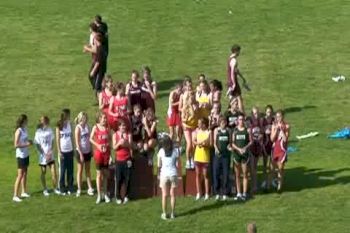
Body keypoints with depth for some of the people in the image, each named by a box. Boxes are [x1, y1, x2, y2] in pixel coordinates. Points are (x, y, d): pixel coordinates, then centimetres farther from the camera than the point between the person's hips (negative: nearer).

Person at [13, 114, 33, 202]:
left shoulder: (25, 129, 7)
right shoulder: (19, 131, -18)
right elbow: (16, 145, -21)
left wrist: (29, 141, 2)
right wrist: (27, 144, -19)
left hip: (26, 155, 8)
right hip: (21, 155, -8)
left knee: (25, 174, 16)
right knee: (20, 175, -7)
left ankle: (24, 192, 27)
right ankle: (15, 196, -3)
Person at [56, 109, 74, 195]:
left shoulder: (69, 124, 5)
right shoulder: (59, 125, -7)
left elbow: (71, 136, 9)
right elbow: (57, 139, -6)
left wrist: (73, 149, 7)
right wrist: (59, 151, -10)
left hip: (70, 150, 4)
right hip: (63, 151, -4)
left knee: (70, 169, 7)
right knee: (62, 170, 3)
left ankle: (70, 187, 16)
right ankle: (62, 189, 11)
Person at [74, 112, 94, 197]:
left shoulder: (87, 126, 2)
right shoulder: (78, 128, -15)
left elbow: (89, 138, 9)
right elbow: (77, 142, -15)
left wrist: (91, 150, 7)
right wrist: (81, 154, -17)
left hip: (88, 151, 6)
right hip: (81, 151, -6)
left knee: (88, 170, 12)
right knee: (80, 170, 4)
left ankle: (90, 188, 18)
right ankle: (79, 189, 12)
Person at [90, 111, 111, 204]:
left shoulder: (107, 127, 2)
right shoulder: (95, 127, -6)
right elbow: (91, 139, -2)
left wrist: (108, 144, -7)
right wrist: (97, 145, -15)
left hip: (106, 152, 3)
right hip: (98, 152, -3)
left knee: (105, 173, 8)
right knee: (99, 173, 1)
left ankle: (105, 193, 18)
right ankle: (99, 195, 5)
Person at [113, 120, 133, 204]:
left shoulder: (129, 135, 1)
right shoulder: (115, 135, 2)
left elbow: (130, 146, -7)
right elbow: (114, 147, -2)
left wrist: (125, 142, -26)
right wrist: (119, 143, -22)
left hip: (127, 159, 0)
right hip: (119, 159, 0)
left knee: (127, 178, 1)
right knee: (118, 179, 1)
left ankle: (126, 196, 13)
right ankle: (118, 197, 12)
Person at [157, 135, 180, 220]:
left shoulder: (161, 151, -4)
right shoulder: (176, 150, -4)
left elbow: (159, 165, -1)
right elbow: (177, 164, -4)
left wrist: (159, 174, 15)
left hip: (164, 174, 0)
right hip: (173, 174, 0)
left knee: (164, 195, 8)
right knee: (172, 194, 9)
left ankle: (164, 214, 10)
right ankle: (172, 213, 13)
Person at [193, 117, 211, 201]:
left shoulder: (209, 132, -8)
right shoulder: (197, 131, 5)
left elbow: (211, 144, -7)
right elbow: (193, 141, 8)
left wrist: (204, 144, -23)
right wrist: (197, 143, -11)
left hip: (205, 157, -4)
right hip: (197, 156, 4)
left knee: (205, 175, 1)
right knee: (198, 174, 8)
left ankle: (207, 194, 8)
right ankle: (198, 193, 15)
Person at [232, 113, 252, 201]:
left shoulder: (247, 130, 3)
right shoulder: (234, 130, 5)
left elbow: (251, 141, 1)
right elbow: (232, 143, 2)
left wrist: (245, 147, -15)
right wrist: (238, 149, -13)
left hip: (245, 153, -1)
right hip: (236, 153, 1)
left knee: (245, 174, 0)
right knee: (237, 175, 4)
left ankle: (244, 193, 4)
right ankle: (238, 193, 9)